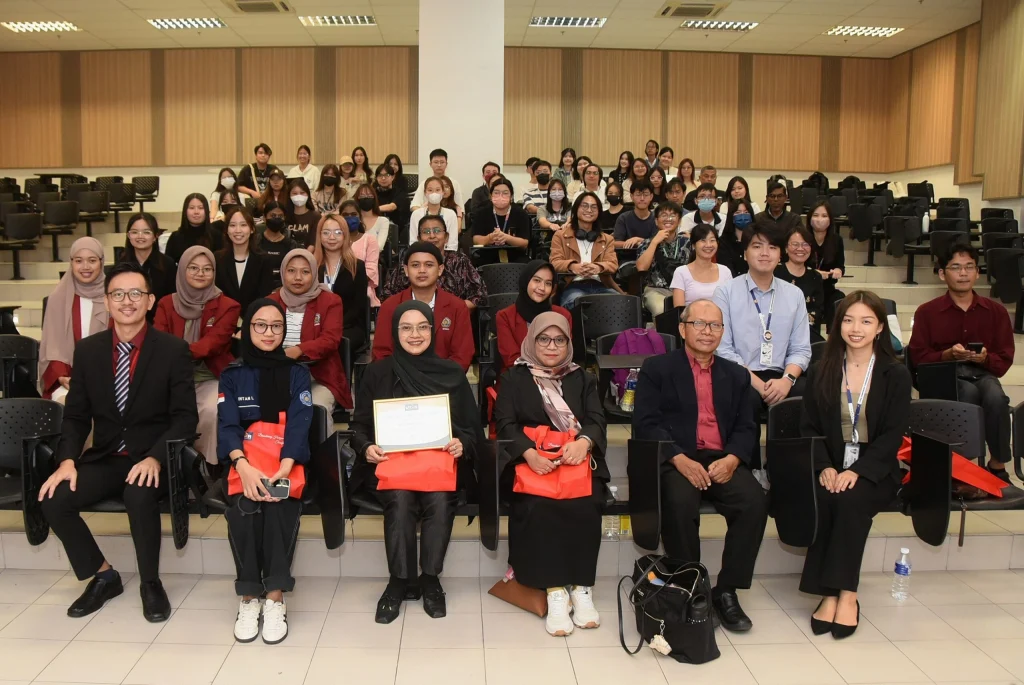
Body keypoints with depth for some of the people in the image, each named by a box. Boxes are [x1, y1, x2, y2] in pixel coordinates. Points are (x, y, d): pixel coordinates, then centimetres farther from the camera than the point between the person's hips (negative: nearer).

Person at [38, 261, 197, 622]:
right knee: (54, 499, -19)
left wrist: (155, 458, -25)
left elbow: (185, 417, -10)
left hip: (153, 459, -4)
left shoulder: (173, 349, -6)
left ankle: (150, 582, -9)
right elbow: (76, 415, 7)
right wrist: (68, 461, -11)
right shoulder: (87, 350, 5)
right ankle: (103, 575, 5)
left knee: (139, 496, -34)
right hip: (105, 458, 4)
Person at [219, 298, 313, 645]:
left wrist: (283, 469, -25)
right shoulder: (232, 375, 10)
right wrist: (244, 466, -25)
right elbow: (228, 424, -4)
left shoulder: (297, 374, 9)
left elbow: (299, 423, -6)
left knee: (278, 506, -32)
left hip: (287, 463, 0)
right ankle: (249, 598, -18)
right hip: (244, 463, 1)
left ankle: (275, 598, -23)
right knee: (243, 508, -30)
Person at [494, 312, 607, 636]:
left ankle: (582, 588, -19)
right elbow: (505, 423, 0)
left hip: (578, 460, 2)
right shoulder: (514, 378, 13)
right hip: (530, 461, -1)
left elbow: (597, 420, 7)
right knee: (539, 508, -31)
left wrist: (583, 442, -18)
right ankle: (555, 590, -24)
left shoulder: (583, 378, 20)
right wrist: (529, 453, -20)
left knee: (586, 507, -28)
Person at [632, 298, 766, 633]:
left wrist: (731, 459, -10)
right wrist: (681, 460, -17)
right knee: (680, 503, -34)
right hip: (675, 461, -3)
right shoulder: (656, 368, 7)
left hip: (723, 461, 4)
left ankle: (726, 591, -10)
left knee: (755, 501, -25)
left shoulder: (737, 375, 20)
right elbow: (646, 423, -3)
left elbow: (746, 428, 12)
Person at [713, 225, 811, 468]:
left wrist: (787, 379, -12)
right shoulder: (725, 292, 1)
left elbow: (801, 349, 9)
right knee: (748, 399, -35)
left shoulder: (794, 294, 13)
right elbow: (723, 349, -6)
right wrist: (758, 384, -16)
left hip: (780, 378, 3)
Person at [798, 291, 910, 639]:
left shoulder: (896, 375, 3)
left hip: (875, 473, -1)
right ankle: (834, 592, -22)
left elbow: (893, 435, -4)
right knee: (821, 500, -29)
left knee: (851, 500, -31)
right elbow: (809, 428, 6)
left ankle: (842, 593, -23)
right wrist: (825, 467, -12)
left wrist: (857, 470, -18)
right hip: (830, 469, 1)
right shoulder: (821, 373, 10)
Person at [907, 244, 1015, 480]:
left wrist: (985, 358, -15)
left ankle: (998, 465, -16)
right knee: (969, 392, -36)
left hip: (983, 374, 2)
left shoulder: (996, 311, 10)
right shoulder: (927, 312, 5)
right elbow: (918, 357, 0)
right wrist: (948, 354, -18)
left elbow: (1005, 361, 8)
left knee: (996, 397, -33)